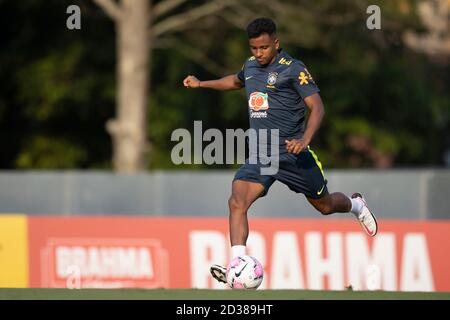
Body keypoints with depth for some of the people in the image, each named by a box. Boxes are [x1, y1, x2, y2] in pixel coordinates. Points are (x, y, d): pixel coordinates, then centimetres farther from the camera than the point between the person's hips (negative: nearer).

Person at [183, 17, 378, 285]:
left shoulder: (293, 69, -11)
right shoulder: (251, 66, 9)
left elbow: (317, 106, -16)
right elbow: (237, 81, 34)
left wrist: (305, 139, -30)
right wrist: (201, 84, 30)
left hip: (293, 154, -4)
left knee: (324, 205, 15)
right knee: (237, 203, -20)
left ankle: (356, 205, 51)